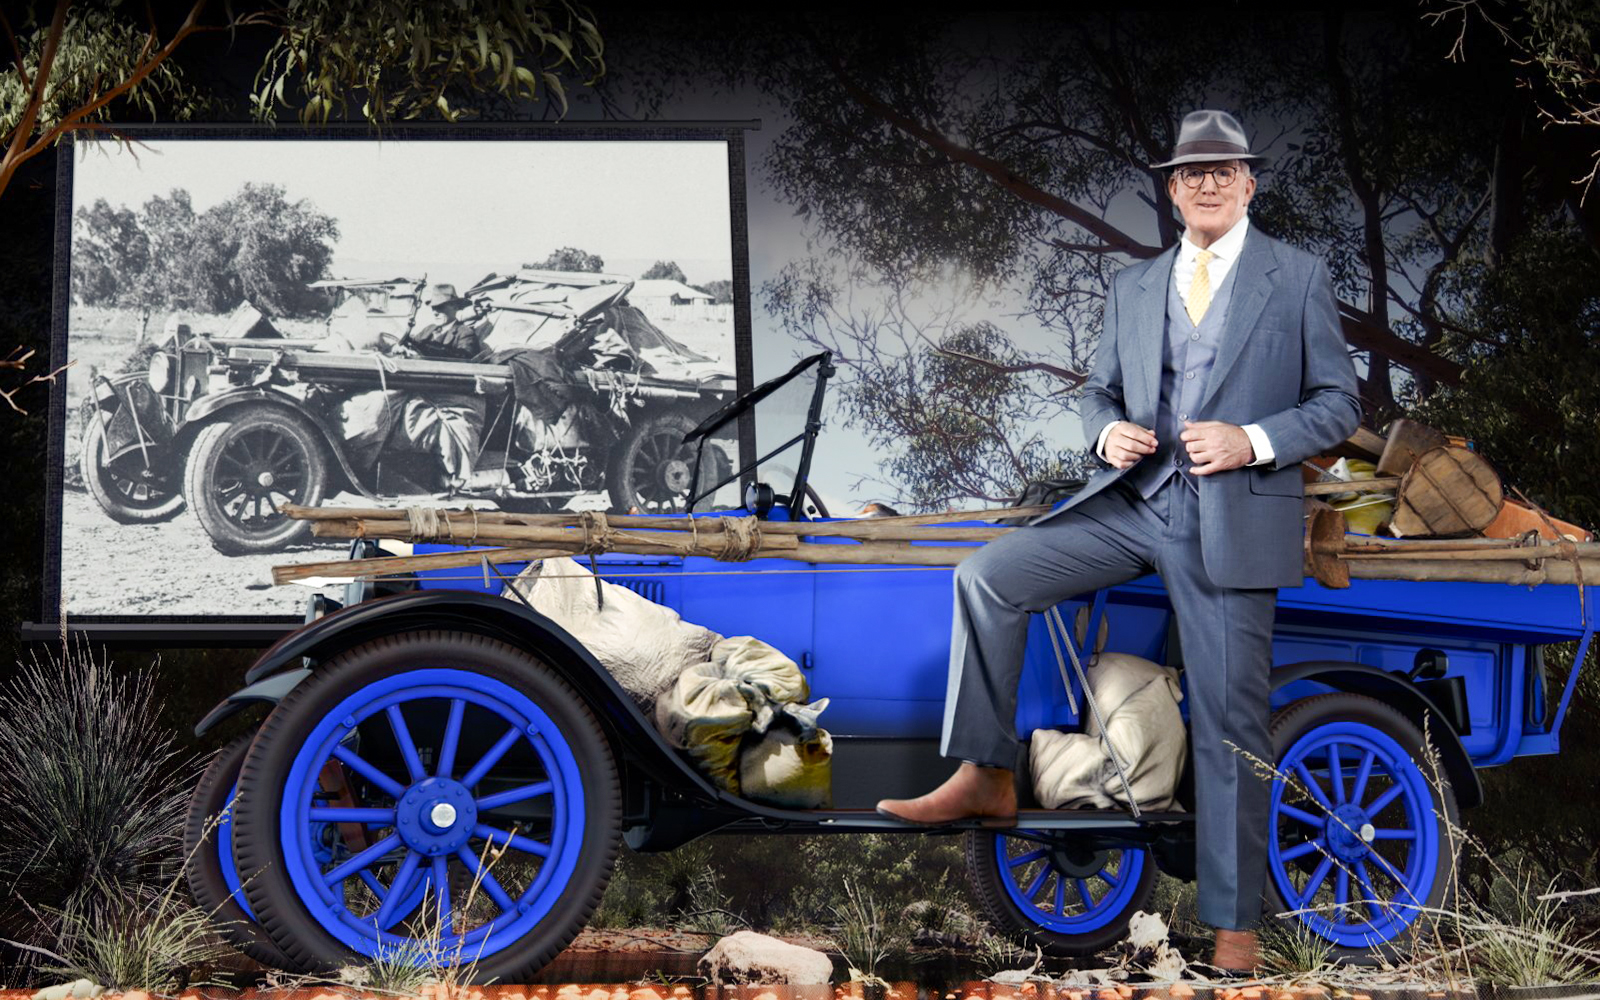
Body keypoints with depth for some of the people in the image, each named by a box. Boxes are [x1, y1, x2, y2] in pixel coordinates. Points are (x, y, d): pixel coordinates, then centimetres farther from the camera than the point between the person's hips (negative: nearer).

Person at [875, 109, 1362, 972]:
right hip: (1135, 500, 4)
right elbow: (1100, 390, 19)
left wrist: (1253, 441, -16)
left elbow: (1339, 402, 1)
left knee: (1227, 724, -2)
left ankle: (1233, 924, 8)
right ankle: (985, 775, -2)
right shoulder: (1133, 286, 14)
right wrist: (1108, 432, -5)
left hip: (1235, 520, -4)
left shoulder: (1299, 279, 2)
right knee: (988, 576, -11)